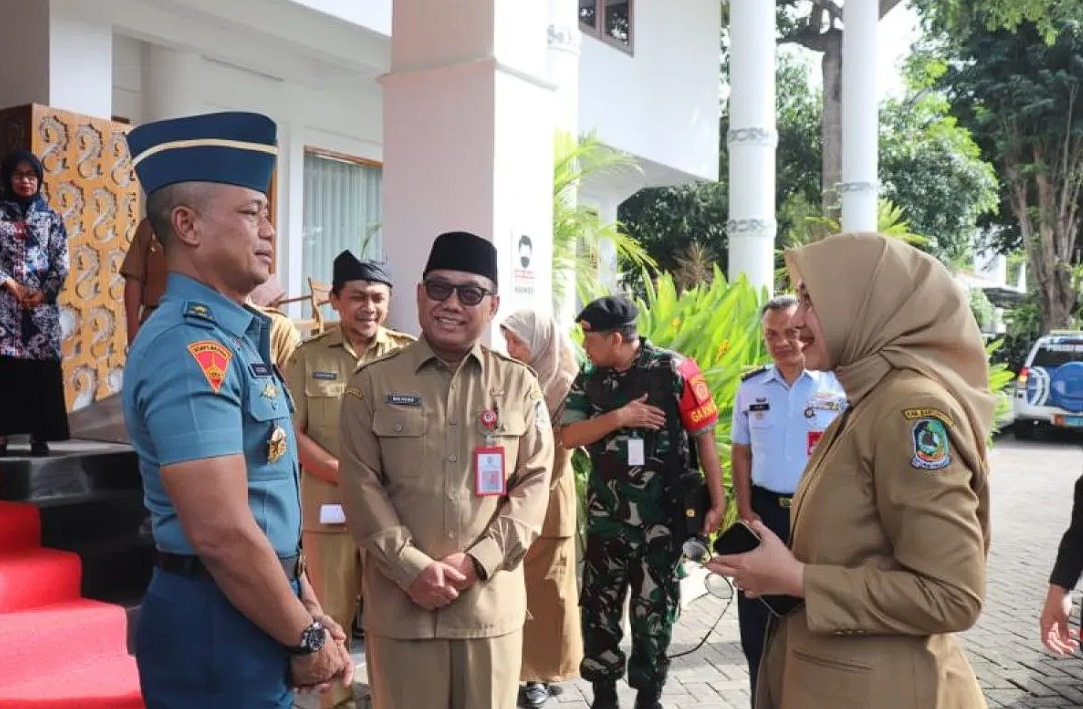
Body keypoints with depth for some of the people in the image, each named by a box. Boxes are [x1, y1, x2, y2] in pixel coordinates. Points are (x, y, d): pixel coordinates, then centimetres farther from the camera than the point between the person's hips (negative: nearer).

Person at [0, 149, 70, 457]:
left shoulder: (50, 217, 10)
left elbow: (61, 261, 4)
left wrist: (44, 293, -8)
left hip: (43, 302, 1)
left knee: (43, 368, -2)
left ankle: (39, 436, 3)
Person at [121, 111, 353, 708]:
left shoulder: (234, 337, 10)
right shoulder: (191, 349, -21)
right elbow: (222, 533, -27)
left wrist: (309, 609, 12)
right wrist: (306, 640, -15)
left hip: (254, 618, 9)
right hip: (218, 628, -9)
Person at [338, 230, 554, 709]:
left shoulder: (519, 384, 5)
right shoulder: (372, 383, 1)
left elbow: (534, 482, 1)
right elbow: (361, 486, -3)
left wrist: (478, 561, -9)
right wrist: (412, 568, -12)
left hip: (492, 600, 1)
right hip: (400, 599, -1)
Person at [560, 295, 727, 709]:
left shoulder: (674, 371, -11)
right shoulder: (588, 379, 3)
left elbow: (704, 438, -8)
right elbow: (567, 437, -4)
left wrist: (717, 503, -9)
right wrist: (620, 416, -18)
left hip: (662, 518, -4)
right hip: (606, 517, 4)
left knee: (654, 610, 10)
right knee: (598, 607, 11)